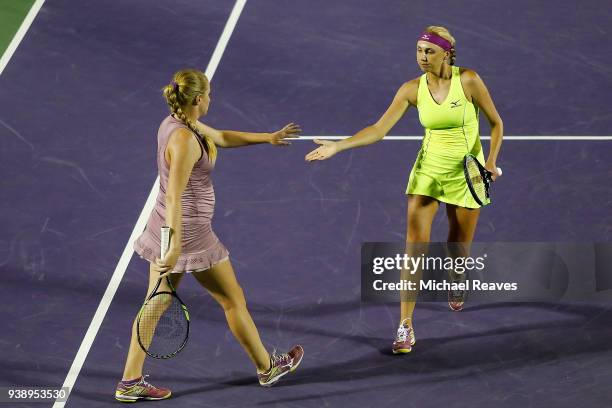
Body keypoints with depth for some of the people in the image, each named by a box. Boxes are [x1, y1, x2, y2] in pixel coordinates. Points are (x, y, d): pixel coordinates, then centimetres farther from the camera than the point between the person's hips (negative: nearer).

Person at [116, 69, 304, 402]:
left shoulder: (176, 123, 4)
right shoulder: (185, 140, -26)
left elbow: (222, 137, 20)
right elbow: (174, 197, -29)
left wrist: (268, 137, 19)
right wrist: (175, 247, -31)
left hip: (166, 228, 9)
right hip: (188, 231, -9)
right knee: (233, 300, 10)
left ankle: (130, 382, 13)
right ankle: (267, 368, 28)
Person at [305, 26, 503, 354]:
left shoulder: (468, 81, -15)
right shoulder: (413, 89, -8)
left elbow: (496, 123, -3)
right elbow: (378, 130, -9)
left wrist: (491, 162, -16)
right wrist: (337, 146, -19)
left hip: (466, 175, -1)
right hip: (427, 170, 1)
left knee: (458, 250, 10)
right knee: (415, 247, -10)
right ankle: (405, 327, -6)